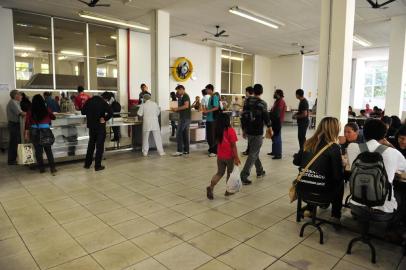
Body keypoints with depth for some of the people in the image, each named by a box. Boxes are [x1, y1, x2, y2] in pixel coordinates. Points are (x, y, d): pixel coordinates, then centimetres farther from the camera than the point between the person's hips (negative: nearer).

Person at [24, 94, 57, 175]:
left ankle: (41, 168, 17)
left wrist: (26, 133, 5)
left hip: (34, 132, 0)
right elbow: (53, 117, 13)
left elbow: (27, 123, -1)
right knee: (48, 150, 7)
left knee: (38, 150, 9)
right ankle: (52, 168, 2)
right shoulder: (47, 110, -2)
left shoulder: (30, 111, -2)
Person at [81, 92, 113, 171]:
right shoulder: (103, 103, -14)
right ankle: (97, 166, 8)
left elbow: (83, 112, 9)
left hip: (91, 126, 6)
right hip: (100, 126, -6)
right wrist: (104, 119, -13)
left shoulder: (89, 101, 4)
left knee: (91, 144, 20)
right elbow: (110, 113, -27)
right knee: (99, 146, 4)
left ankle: (87, 164, 26)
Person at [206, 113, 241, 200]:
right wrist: (236, 157, -12)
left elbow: (218, 143, 8)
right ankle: (228, 191, 26)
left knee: (219, 173, 15)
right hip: (229, 156, -4)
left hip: (220, 156, 4)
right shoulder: (230, 130, -17)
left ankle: (211, 187, -3)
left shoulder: (218, 131, -2)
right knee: (230, 173, 15)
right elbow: (233, 145, -17)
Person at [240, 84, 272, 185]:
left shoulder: (247, 101, 5)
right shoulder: (262, 103, -11)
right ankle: (244, 176, -9)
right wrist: (269, 129, 8)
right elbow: (266, 117, -9)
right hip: (258, 132, -6)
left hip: (248, 131, 6)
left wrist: (244, 130, 16)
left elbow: (243, 116, 8)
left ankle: (260, 171, 34)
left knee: (254, 151, 21)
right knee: (253, 154, -3)